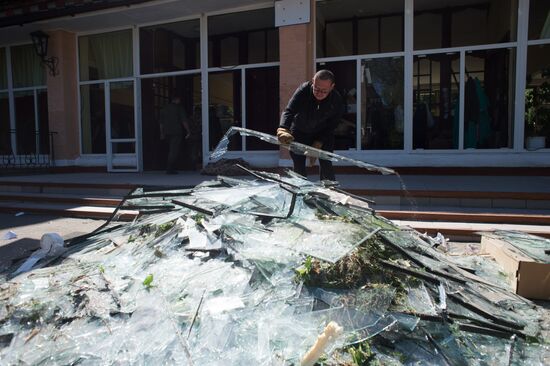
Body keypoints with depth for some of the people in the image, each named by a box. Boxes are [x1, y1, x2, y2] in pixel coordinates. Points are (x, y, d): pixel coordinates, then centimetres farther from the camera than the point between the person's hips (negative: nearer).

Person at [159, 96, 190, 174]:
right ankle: (169, 169, -12)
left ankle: (171, 168, 12)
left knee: (171, 151, 14)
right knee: (174, 151, -7)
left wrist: (162, 134, 24)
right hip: (176, 132, -6)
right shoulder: (179, 108, -2)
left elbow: (161, 123, 19)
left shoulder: (164, 108, 16)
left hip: (167, 132, 6)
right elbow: (184, 121, -7)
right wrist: (188, 131, -2)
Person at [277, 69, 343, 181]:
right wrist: (283, 130, -60)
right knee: (298, 167, 1)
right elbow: (289, 111, -40)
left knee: (326, 165, -6)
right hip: (299, 133, 0)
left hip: (323, 135, 0)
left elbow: (331, 126, -14)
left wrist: (318, 143, -23)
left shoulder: (337, 101, -23)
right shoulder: (303, 91, -28)